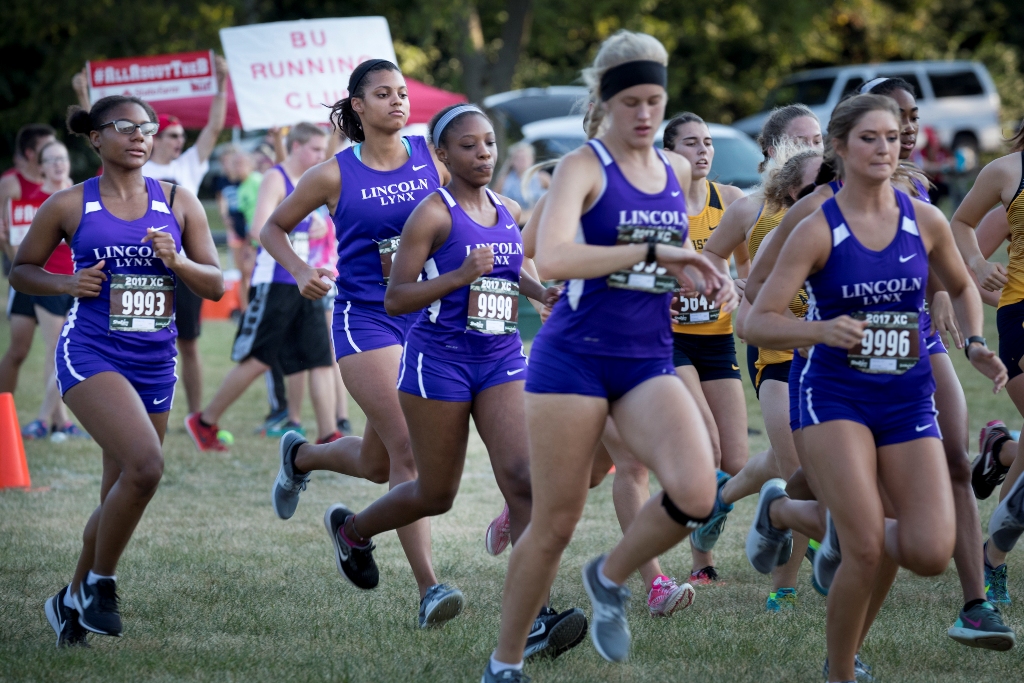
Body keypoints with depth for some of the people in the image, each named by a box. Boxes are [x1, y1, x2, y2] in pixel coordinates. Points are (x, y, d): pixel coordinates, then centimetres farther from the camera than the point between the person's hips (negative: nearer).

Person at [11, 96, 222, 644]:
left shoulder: (178, 203, 7)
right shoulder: (69, 206, 0)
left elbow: (214, 285, 9)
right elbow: (21, 270, 10)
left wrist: (178, 261, -11)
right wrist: (69, 284, -9)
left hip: (155, 362, 5)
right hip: (90, 353, -5)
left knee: (120, 495, 10)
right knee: (145, 464, -26)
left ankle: (72, 600, 31)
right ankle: (99, 582, -6)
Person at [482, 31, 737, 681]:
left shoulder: (677, 170, 11)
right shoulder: (583, 166, -7)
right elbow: (551, 257, -25)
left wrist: (707, 280, 7)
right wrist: (653, 252, -27)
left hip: (650, 363, 4)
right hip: (576, 357, -4)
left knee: (696, 494, -20)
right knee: (555, 525, -1)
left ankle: (610, 578, 9)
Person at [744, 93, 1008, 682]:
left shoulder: (925, 222, 0)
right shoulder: (818, 231, -10)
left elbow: (962, 286, 20)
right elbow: (757, 323, -13)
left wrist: (975, 345, 2)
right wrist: (822, 329, -30)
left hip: (908, 397, 4)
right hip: (836, 395, -3)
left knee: (932, 554, -10)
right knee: (869, 553, -16)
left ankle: (844, 532, 24)